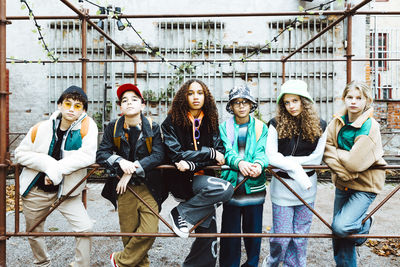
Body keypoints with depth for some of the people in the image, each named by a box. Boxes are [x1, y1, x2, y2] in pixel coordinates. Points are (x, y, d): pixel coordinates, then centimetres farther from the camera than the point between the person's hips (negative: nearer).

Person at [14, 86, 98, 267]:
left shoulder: (87, 126, -16)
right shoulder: (41, 128, -10)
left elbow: (88, 155, -26)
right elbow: (20, 153, -2)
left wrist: (59, 168, -27)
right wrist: (47, 163, -20)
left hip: (66, 190, -2)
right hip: (35, 191, 2)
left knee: (85, 228, -11)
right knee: (34, 232, 19)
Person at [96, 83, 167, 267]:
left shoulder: (153, 128, -1)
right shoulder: (113, 128, 3)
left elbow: (158, 155, -12)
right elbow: (101, 154, -2)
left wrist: (133, 170, -20)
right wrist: (120, 161, -22)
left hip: (148, 186, -1)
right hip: (125, 188, 1)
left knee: (149, 231, -8)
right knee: (129, 233, 6)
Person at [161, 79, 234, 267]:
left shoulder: (211, 122, 7)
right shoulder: (172, 122, -4)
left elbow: (220, 152, -2)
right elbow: (176, 155, -12)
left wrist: (192, 163, -18)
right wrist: (210, 153, -13)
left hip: (202, 176, 5)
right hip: (182, 180, -4)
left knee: (209, 232, 0)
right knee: (225, 189, -28)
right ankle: (181, 214, -12)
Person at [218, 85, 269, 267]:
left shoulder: (261, 127, 8)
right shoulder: (224, 127, 7)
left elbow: (262, 151, -6)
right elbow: (227, 150, -8)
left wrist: (258, 164, -28)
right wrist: (239, 162, -29)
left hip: (254, 186, 1)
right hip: (231, 184, -1)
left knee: (253, 229, 11)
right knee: (230, 231, 5)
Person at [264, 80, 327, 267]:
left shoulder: (319, 126, 0)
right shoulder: (276, 125, -5)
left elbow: (316, 159, -6)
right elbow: (270, 156, -11)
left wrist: (286, 161, -13)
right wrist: (295, 166, -21)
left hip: (307, 188, 2)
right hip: (282, 187, -2)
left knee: (300, 236, 12)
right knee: (281, 236, 5)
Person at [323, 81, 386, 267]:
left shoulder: (371, 126, -15)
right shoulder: (336, 123, -1)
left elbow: (355, 162, -22)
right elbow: (327, 153, -7)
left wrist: (337, 152, -8)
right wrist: (345, 172, -19)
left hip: (365, 185, -5)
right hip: (342, 183, 5)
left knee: (341, 226, -18)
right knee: (338, 233, 11)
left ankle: (364, 224, 15)